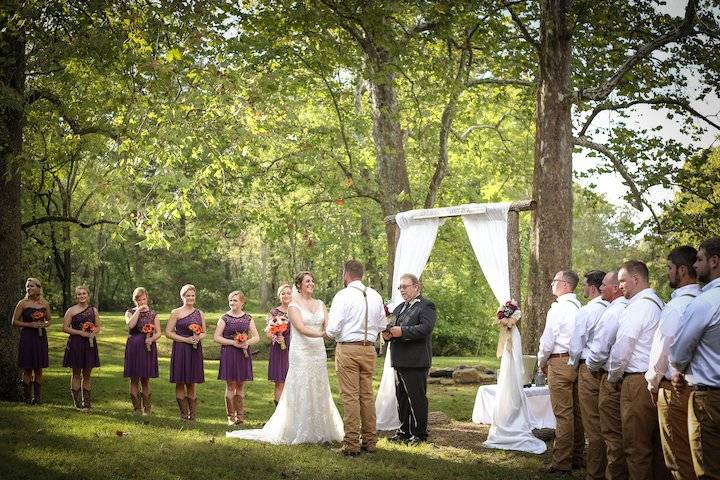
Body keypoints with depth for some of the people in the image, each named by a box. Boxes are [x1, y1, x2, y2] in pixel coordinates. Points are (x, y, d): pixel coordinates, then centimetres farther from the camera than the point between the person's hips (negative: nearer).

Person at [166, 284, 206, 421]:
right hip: (180, 349, -3)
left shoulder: (200, 313, 12)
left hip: (195, 350, 3)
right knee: (180, 382, 0)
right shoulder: (176, 313, 1)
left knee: (192, 382, 6)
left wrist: (198, 338, -7)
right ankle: (184, 413, 9)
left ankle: (193, 413, 11)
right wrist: (186, 339, -13)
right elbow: (168, 332, -4)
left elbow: (204, 332, 17)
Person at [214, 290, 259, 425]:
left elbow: (256, 337, 8)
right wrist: (233, 342, -15)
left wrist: (247, 342, -12)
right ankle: (231, 416, 3)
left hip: (244, 354, 3)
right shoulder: (225, 318, 0)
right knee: (230, 385, -1)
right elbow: (216, 337, -5)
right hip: (229, 354, -3)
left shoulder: (248, 318, 8)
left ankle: (240, 415, 11)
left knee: (241, 385, 6)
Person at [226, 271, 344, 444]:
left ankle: (317, 430, 15)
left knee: (318, 391, 7)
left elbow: (328, 325, 1)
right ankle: (300, 433, 2)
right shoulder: (294, 306, -3)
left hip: (319, 352, 5)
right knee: (301, 390, -4)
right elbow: (301, 329, -16)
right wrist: (320, 333, -30)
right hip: (301, 353, -5)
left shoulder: (320, 304, 13)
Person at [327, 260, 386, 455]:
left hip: (347, 349, -5)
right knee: (367, 394, 12)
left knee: (350, 396, -2)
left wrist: (331, 334, 7)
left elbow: (333, 329, -15)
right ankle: (370, 441, 18)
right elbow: (382, 325, 13)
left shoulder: (343, 295, -11)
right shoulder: (375, 296, 6)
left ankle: (351, 444, -2)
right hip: (369, 349, 5)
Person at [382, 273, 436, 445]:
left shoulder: (426, 306, -7)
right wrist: (387, 334, -3)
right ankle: (404, 431, 23)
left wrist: (402, 331, -24)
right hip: (399, 361, 8)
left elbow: (425, 328, -21)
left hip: (416, 362, -8)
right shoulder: (399, 308, 20)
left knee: (417, 398, -2)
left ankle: (419, 434, 6)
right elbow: (393, 327, 21)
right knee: (402, 398, 14)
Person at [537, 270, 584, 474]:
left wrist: (542, 363, 5)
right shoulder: (579, 307, 10)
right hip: (577, 361, 8)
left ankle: (562, 463, -4)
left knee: (563, 414, -6)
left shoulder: (558, 308, -12)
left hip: (559, 361, -8)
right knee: (576, 412, 12)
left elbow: (547, 341, -11)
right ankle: (576, 458, 20)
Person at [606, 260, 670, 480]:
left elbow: (622, 348, -14)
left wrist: (613, 377, 2)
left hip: (637, 382, -9)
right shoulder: (659, 304, 14)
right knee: (657, 443, 13)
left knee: (636, 445, -3)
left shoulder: (638, 307, -13)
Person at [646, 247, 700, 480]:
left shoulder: (677, 306, -17)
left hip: (675, 388, -7)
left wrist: (653, 383, 3)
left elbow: (661, 349, -12)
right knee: (694, 457, 15)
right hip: (696, 383, 7)